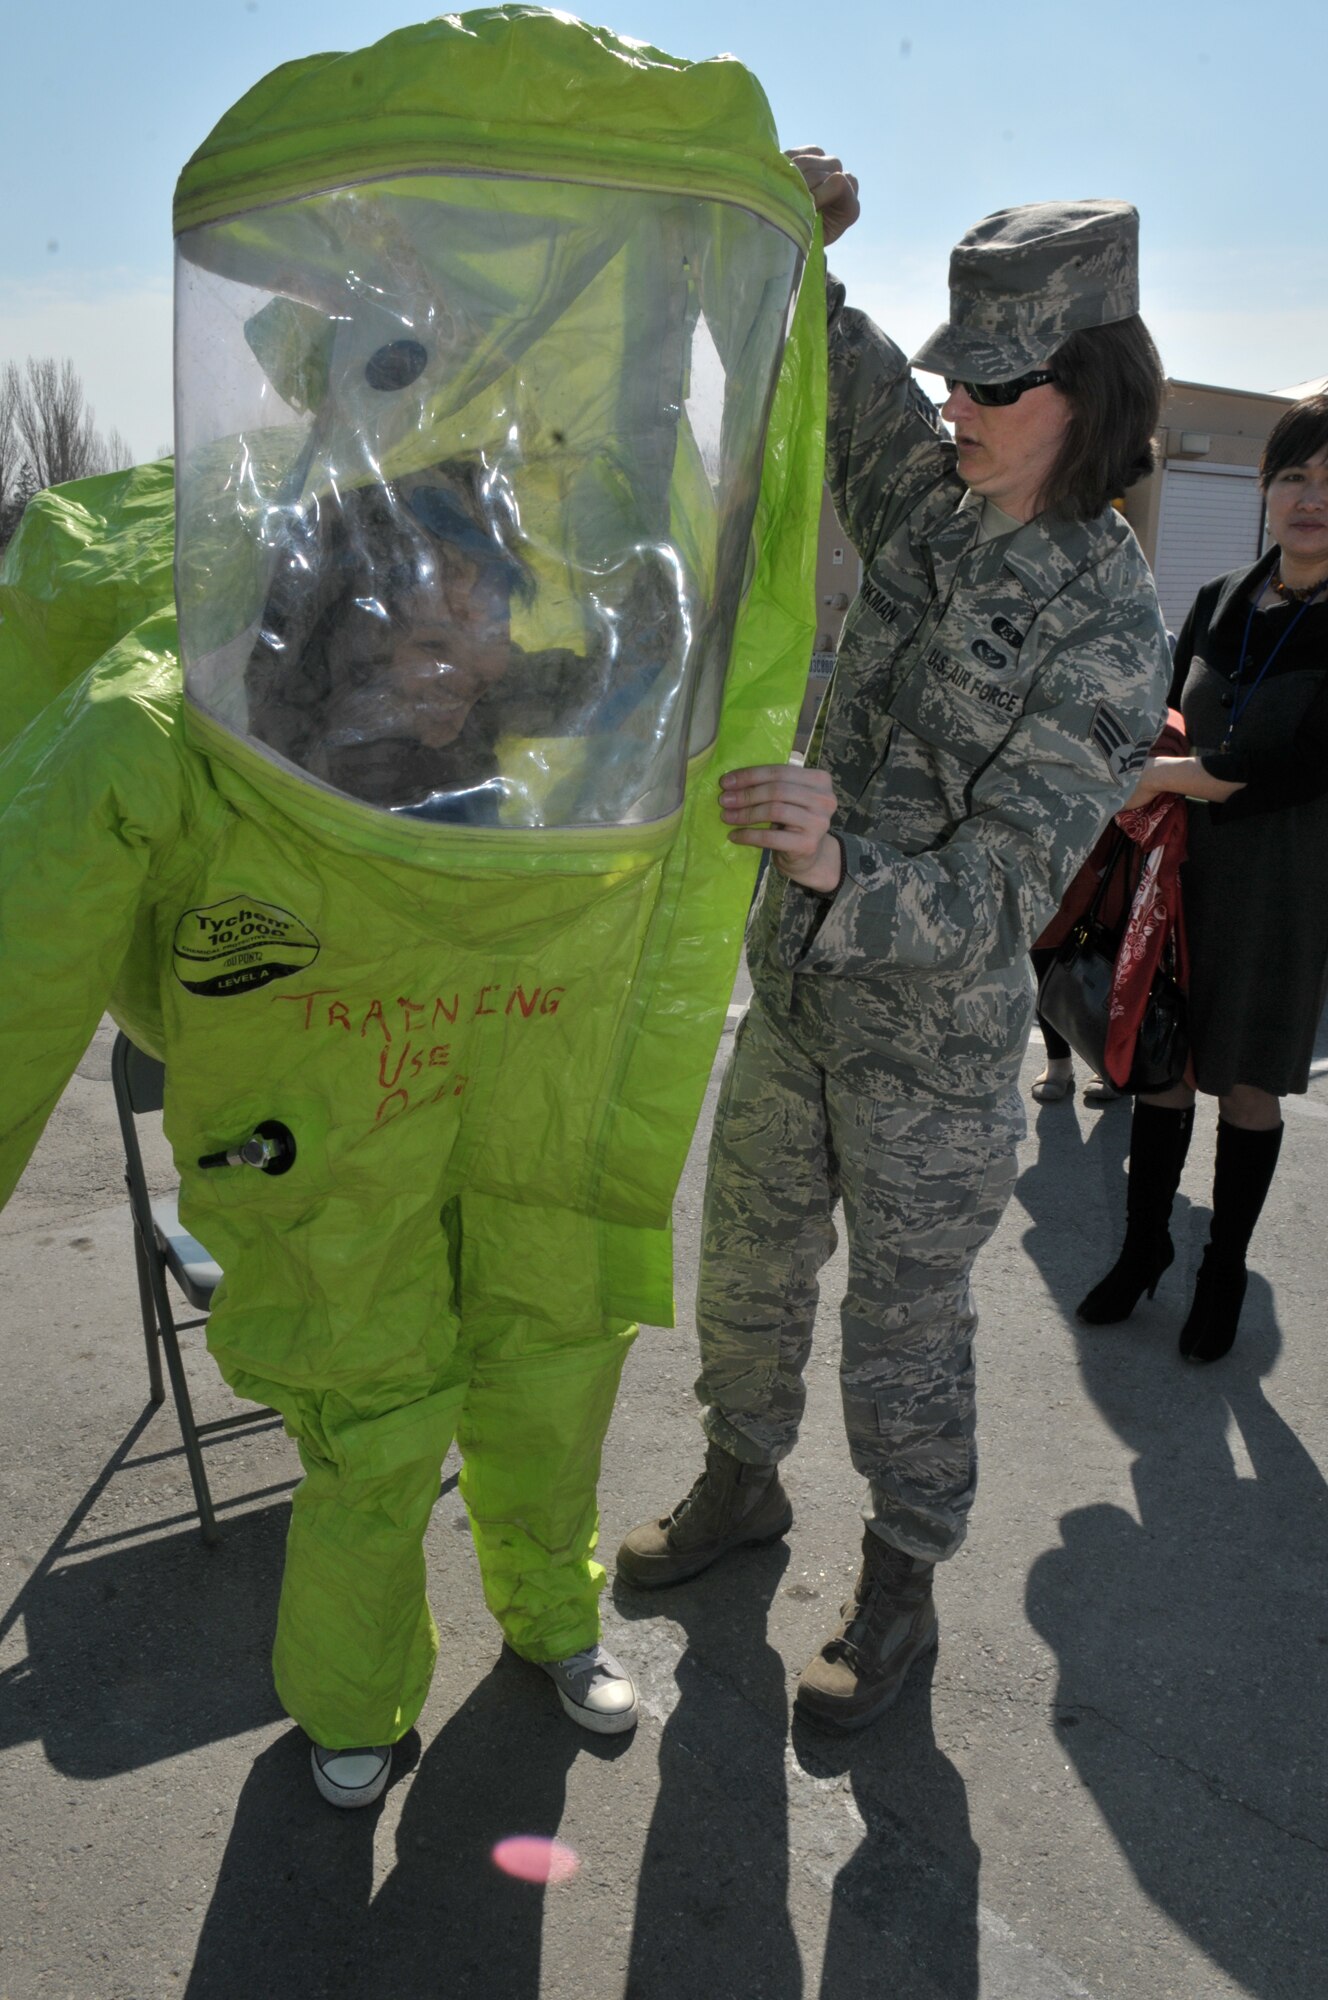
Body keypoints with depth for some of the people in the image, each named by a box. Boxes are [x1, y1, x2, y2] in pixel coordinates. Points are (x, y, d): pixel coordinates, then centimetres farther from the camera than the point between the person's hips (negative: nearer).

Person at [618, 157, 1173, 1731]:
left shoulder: (1109, 635, -20)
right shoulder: (931, 502, -1)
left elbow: (1004, 893, -26)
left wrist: (839, 865, -44)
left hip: (936, 1041, -6)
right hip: (796, 994, 6)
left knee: (905, 1333, 10)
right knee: (746, 1274, 20)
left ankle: (899, 1592, 34)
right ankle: (740, 1484, 46)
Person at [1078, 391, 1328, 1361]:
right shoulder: (1220, 601, 5)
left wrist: (1161, 774, -16)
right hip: (1184, 870, 4)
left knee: (1250, 1083, 8)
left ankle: (1225, 1272, 27)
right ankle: (1144, 1249, 28)